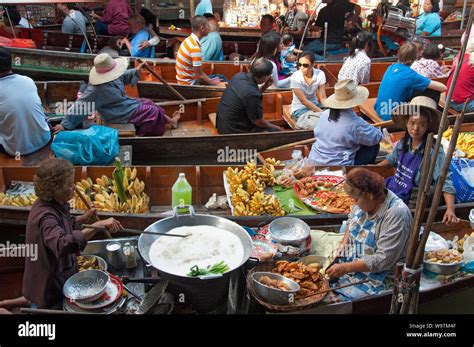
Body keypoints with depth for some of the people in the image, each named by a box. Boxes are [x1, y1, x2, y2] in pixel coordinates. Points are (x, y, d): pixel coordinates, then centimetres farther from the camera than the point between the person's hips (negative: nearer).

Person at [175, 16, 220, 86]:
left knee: (220, 78, 13)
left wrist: (210, 80, 6)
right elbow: (200, 75, -22)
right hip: (190, 84, -9)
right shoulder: (195, 48, -26)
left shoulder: (189, 40, 2)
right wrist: (211, 82, -5)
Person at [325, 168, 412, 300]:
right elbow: (352, 219, 17)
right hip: (354, 257, 8)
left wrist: (345, 268, -26)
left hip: (377, 273, -8)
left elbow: (383, 260, -27)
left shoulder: (396, 215, -28)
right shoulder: (365, 199, -6)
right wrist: (344, 241, -1)